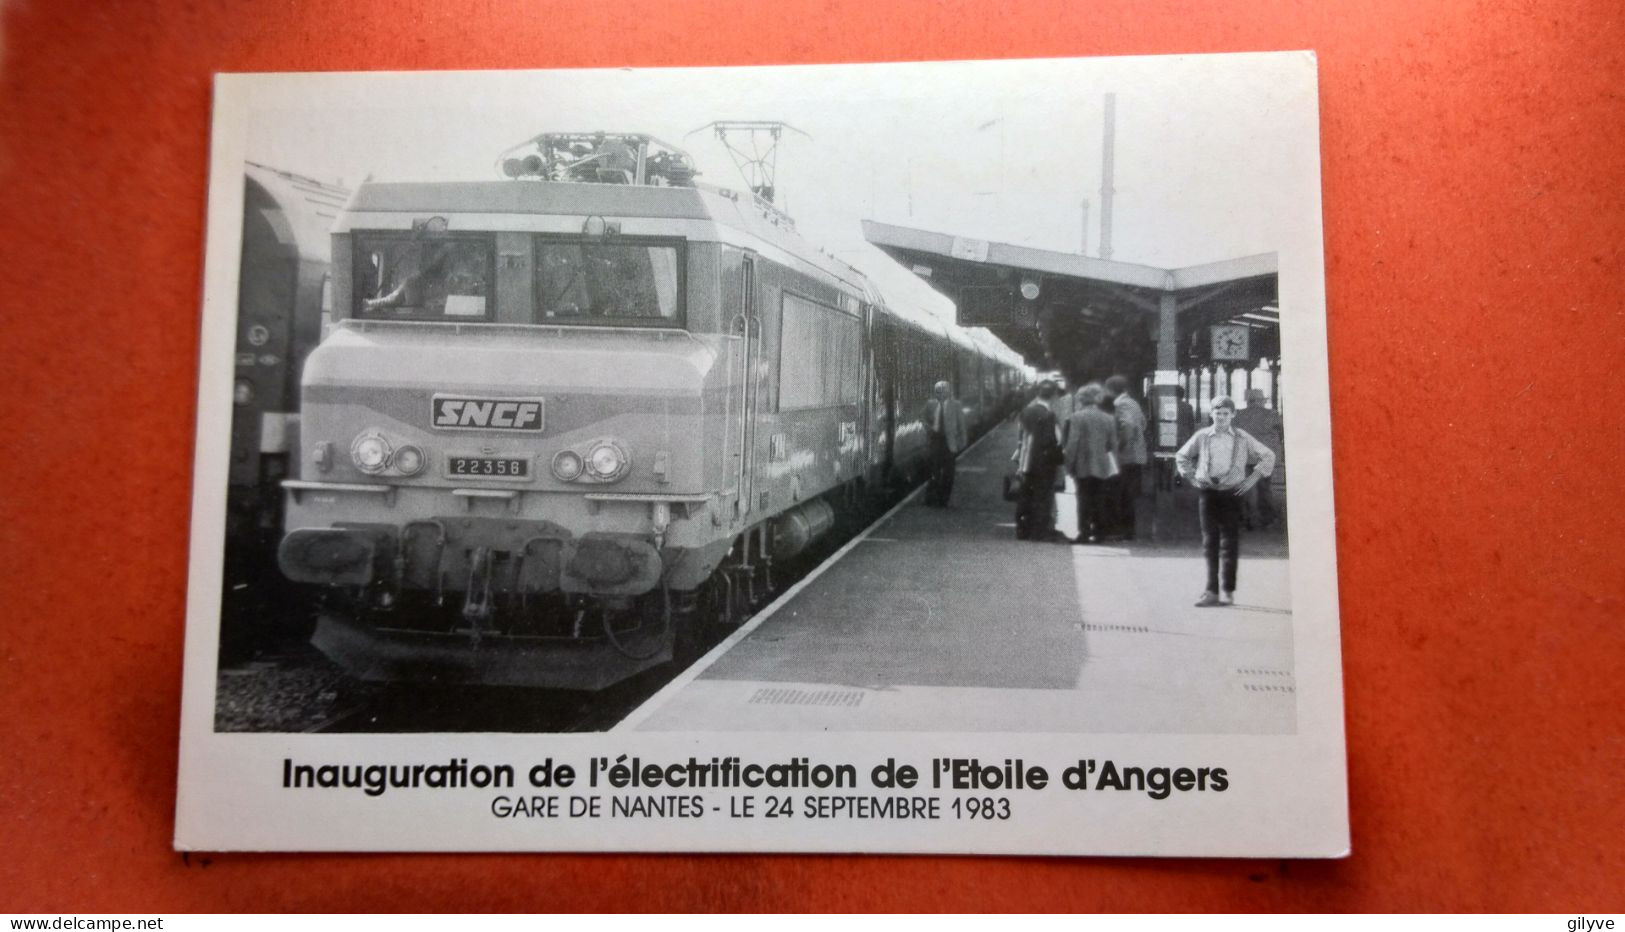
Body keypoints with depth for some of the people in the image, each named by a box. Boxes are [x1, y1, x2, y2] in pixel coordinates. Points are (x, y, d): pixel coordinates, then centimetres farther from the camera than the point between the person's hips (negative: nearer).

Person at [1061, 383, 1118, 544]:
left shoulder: (1077, 417, -9)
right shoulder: (1109, 419, 4)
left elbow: (1072, 443, -11)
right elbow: (1113, 445, 7)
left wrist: (1069, 464, -5)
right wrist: (1112, 466, 16)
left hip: (1083, 465, -4)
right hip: (1102, 467, 4)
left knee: (1084, 499, 1)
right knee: (1099, 500, 10)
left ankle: (1084, 533, -2)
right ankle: (1099, 533, 12)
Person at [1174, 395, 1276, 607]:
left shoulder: (1242, 439, 3)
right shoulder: (1202, 437, 5)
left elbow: (1268, 456, 11)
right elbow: (1181, 456, 19)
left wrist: (1252, 479, 3)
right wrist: (1191, 477, 9)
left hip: (1232, 494, -1)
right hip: (1208, 493, 1)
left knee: (1230, 542, -3)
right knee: (1210, 542, 4)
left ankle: (1227, 591, 2)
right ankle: (1212, 591, 9)